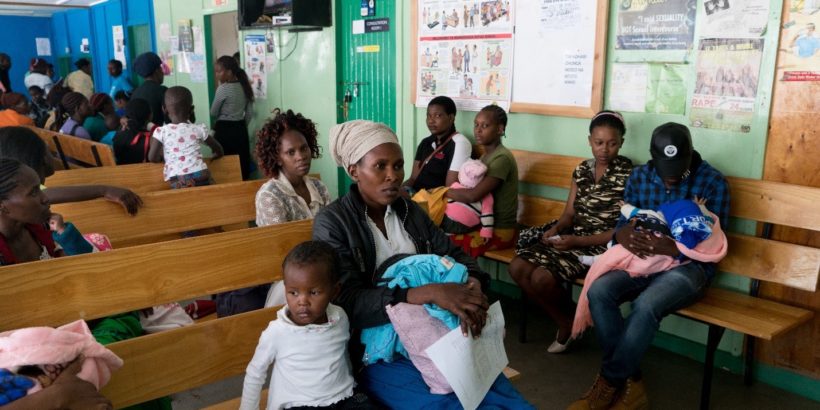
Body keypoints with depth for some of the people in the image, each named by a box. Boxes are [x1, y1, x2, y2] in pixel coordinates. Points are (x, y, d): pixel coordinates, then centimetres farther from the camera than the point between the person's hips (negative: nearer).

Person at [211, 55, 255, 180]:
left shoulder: (223, 88, -14)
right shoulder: (244, 86, 5)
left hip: (225, 130, -6)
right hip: (241, 129, 6)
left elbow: (213, 113, -6)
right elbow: (249, 112, 9)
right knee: (243, 162, 10)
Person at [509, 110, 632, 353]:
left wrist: (578, 241, -21)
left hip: (602, 246, -7)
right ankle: (564, 322, 5)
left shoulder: (628, 176, -9)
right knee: (518, 268, -12)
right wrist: (555, 229, -13)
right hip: (573, 238, 7)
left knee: (541, 277, -25)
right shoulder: (582, 170, 9)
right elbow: (569, 213, 11)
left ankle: (571, 318, 8)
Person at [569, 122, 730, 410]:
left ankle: (610, 383, -14)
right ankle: (630, 382, -15)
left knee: (645, 306, -34)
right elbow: (622, 224, 7)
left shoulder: (712, 182, -9)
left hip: (688, 266, -4)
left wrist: (671, 248, -29)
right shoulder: (639, 177, 4)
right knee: (598, 291, -25)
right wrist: (626, 237, -19)